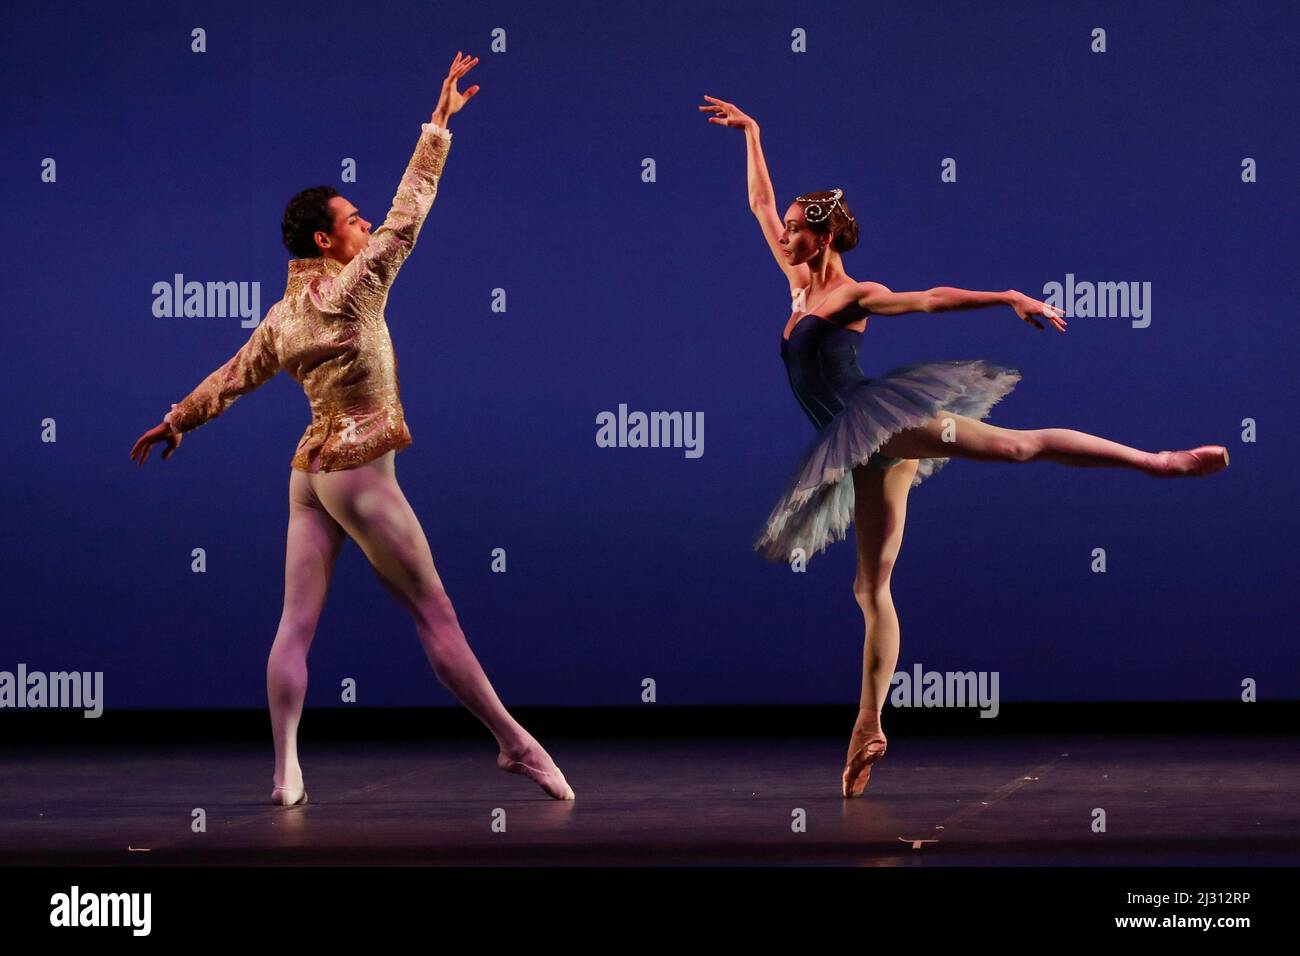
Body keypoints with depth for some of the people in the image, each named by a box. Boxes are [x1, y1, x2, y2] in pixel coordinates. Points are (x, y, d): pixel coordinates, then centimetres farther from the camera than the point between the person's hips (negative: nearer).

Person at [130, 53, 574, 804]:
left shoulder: (284, 317, 11)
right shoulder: (354, 286, -10)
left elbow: (232, 378, 19)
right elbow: (409, 212, -8)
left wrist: (176, 423, 34)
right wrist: (439, 126, -3)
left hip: (310, 473, 8)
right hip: (361, 471, -8)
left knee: (298, 622, 3)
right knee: (436, 613, -4)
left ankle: (287, 772, -2)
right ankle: (516, 745, 0)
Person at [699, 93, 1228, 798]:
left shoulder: (854, 298, -2)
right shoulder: (801, 284, 17)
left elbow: (935, 298, -6)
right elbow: (761, 205, 25)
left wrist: (1013, 299, -13)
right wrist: (751, 135, 27)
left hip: (884, 422, -7)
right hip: (866, 455, 7)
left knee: (1016, 443, -24)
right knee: (872, 587, 5)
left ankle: (1159, 460, -25)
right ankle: (869, 728, 5)